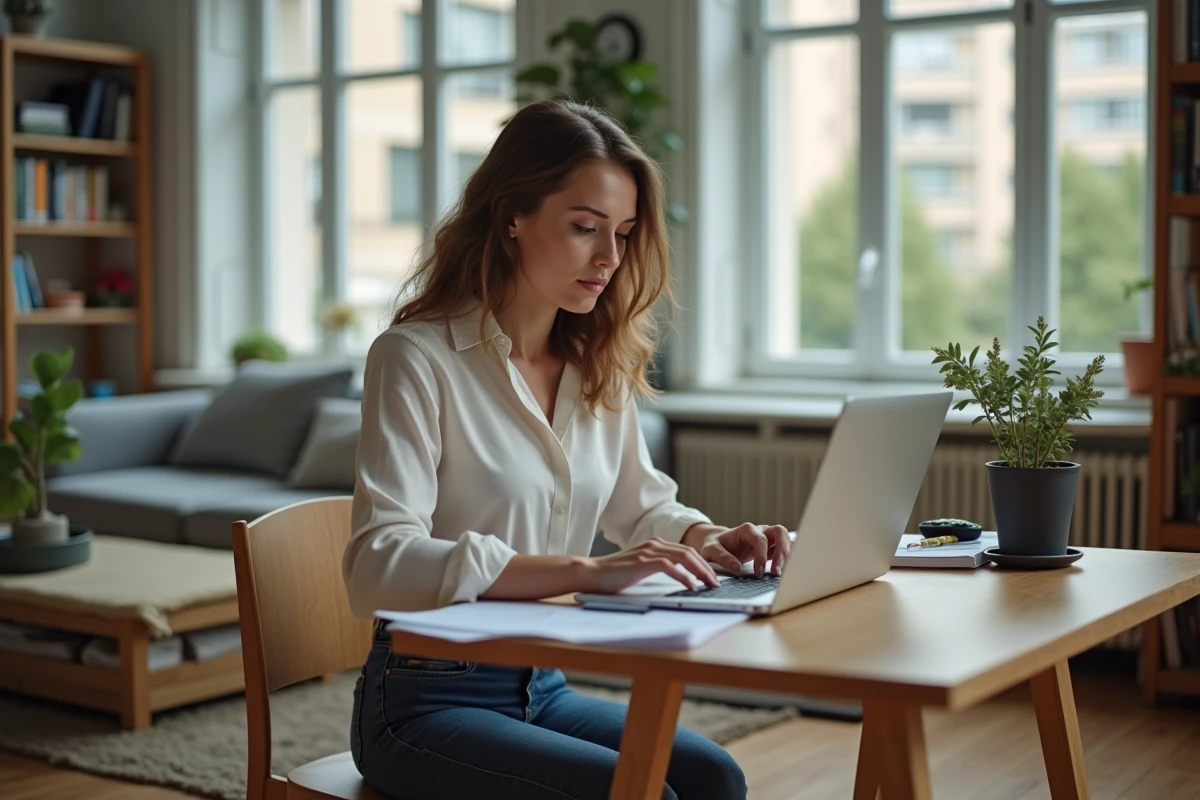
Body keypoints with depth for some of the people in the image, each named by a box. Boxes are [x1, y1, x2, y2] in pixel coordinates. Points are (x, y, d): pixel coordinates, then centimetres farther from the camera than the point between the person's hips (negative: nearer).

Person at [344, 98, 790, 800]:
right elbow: (379, 563, -24)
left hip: (542, 689, 6)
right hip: (426, 702, -6)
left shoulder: (599, 366, 8)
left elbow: (642, 504, 21)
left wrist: (708, 539, -3)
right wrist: (585, 572, -33)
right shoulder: (417, 358, -14)